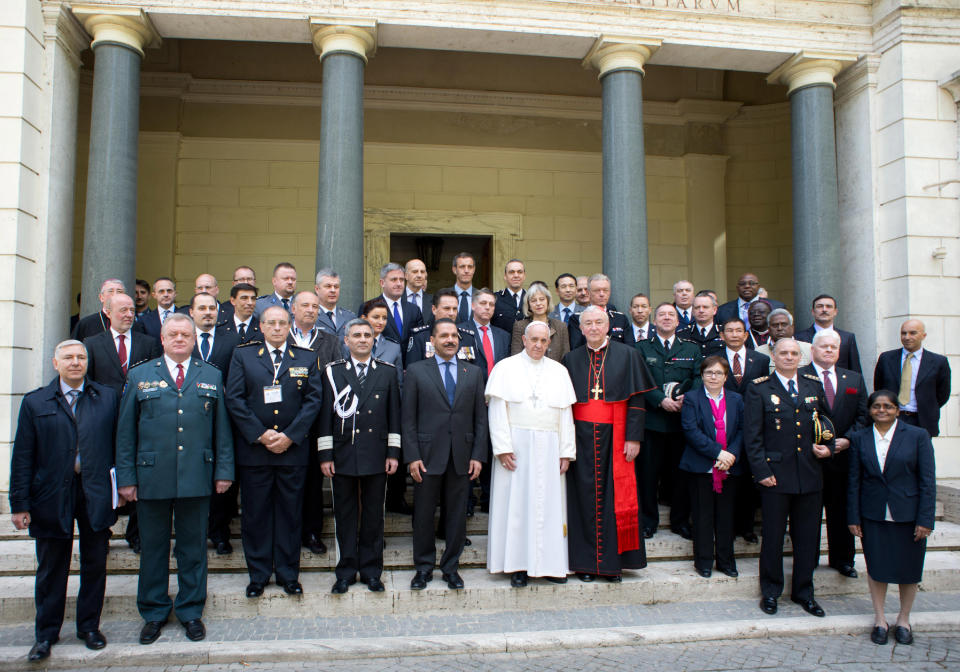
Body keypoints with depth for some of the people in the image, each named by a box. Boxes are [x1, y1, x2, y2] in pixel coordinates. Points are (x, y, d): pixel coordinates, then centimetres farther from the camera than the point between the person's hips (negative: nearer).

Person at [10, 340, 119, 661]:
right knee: (51, 569, 11)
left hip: (96, 496, 0)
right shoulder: (34, 402, 3)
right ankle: (46, 634, 27)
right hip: (52, 496, 0)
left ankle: (89, 626, 27)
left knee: (95, 564, 10)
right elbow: (22, 457, 1)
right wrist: (20, 503, -3)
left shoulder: (107, 397, 4)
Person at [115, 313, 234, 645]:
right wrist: (126, 477, 0)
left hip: (196, 478, 0)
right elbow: (125, 431, 5)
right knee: (153, 547, 10)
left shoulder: (211, 377, 9)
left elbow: (222, 428, 8)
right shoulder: (139, 376, 7)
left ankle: (191, 611, 23)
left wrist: (224, 470, 2)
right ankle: (154, 613, 26)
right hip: (152, 478, 0)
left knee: (193, 546, 9)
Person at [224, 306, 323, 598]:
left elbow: (313, 400, 1)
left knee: (290, 513, 6)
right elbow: (234, 399, -1)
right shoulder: (242, 355, 6)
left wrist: (290, 436, -9)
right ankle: (258, 575, 20)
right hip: (253, 450, 0)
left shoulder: (307, 359, 8)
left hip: (293, 450, 0)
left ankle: (288, 574, 19)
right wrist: (260, 434, -10)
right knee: (255, 514, 6)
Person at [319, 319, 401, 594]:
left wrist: (393, 453, 1)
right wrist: (325, 455, -3)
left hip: (376, 457, 1)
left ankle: (371, 571, 19)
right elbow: (325, 414, 2)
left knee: (373, 515, 8)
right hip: (343, 456, -1)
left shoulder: (387, 372, 7)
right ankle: (346, 572, 18)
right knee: (345, 515, 7)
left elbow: (394, 414, 6)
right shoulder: (333, 371, 4)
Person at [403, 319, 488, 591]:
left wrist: (478, 455, 0)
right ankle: (424, 567, 22)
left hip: (462, 456, 2)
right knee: (423, 514, 6)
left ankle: (451, 567, 22)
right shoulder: (416, 371, 2)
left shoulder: (473, 373, 9)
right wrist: (412, 456, -8)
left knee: (457, 514, 8)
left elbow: (480, 417, 8)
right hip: (428, 455, -2)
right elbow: (408, 418, -1)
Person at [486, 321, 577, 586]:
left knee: (549, 503, 4)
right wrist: (503, 447, -12)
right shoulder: (506, 368, 2)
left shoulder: (559, 371, 11)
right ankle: (519, 565, 8)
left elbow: (566, 414, 9)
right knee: (516, 503, -1)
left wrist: (566, 452, 2)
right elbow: (497, 410, -4)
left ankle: (550, 563, 14)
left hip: (548, 447, 3)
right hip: (516, 445, -3)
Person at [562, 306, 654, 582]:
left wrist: (633, 437, -8)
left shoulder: (627, 356, 3)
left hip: (614, 438, -1)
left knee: (615, 498, 1)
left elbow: (636, 399, 0)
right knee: (584, 498, 3)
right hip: (581, 439, 1)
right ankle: (586, 562, 12)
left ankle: (613, 561, 12)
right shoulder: (571, 359, 9)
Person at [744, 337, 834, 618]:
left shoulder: (814, 385, 10)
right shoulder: (759, 388, -2)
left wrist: (828, 447, 2)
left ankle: (803, 591, 27)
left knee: (808, 536, 11)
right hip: (776, 474, -4)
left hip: (810, 474, 4)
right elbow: (752, 435, -5)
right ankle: (770, 592, 21)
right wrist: (761, 470, -11)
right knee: (773, 536, 5)